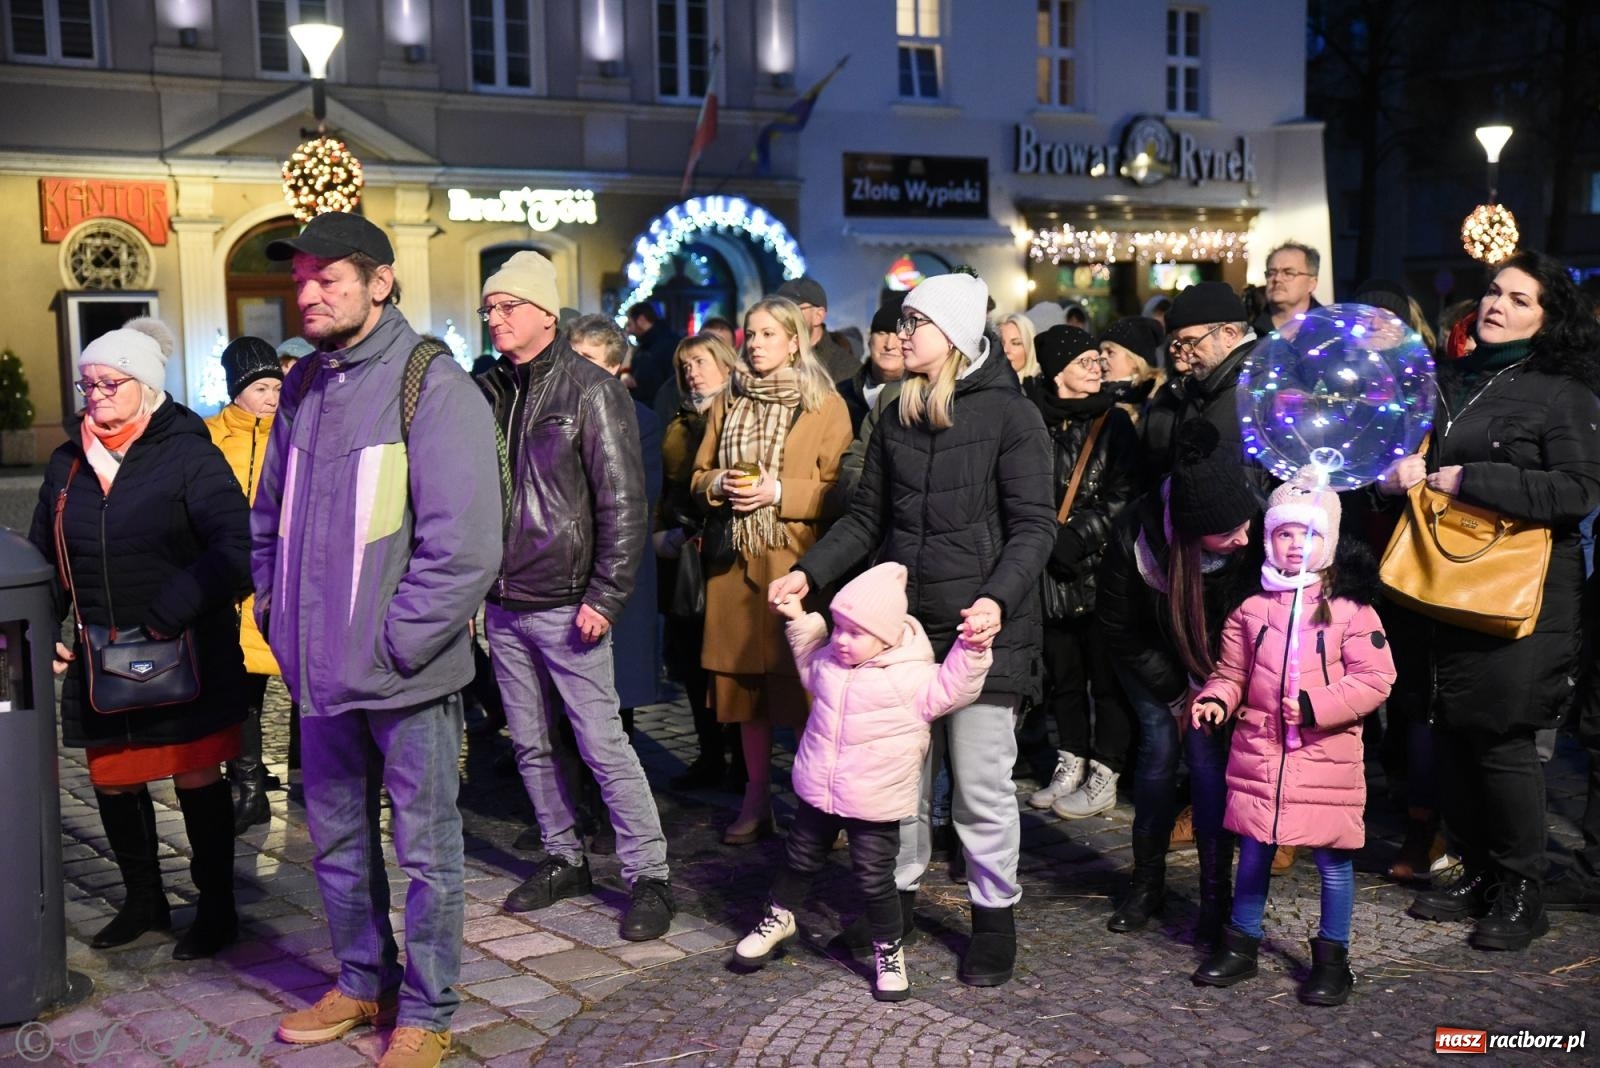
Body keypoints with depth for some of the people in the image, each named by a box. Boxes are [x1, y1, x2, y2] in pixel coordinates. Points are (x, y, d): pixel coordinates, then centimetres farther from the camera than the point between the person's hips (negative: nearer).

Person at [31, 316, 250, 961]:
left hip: (187, 658, -6)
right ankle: (143, 900, 33)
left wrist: (170, 615, -23)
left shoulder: (187, 454, -9)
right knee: (113, 785, 14)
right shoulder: (67, 464, 10)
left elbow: (234, 547, -18)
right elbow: (40, 559, 18)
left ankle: (217, 907, 19)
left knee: (197, 780, 4)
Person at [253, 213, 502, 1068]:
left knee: (425, 849, 8)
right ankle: (363, 982, 39)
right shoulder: (302, 387, 8)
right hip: (322, 673, 7)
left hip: (406, 676, -7)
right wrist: (280, 618, 8)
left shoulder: (433, 388, -13)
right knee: (336, 840, 19)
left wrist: (391, 646, -17)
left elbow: (464, 548, -19)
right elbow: (269, 517, 19)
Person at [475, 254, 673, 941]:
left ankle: (649, 876, 7)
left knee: (603, 744, -4)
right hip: (502, 603, 6)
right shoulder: (488, 393, 10)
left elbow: (624, 505, -11)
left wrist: (605, 597, -16)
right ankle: (563, 859, 28)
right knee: (530, 744, 13)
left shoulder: (591, 390, -8)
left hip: (566, 605, -6)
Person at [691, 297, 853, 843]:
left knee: (802, 683, -4)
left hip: (799, 563, -4)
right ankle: (756, 798, 18)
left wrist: (779, 492, -15)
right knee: (744, 681, 7)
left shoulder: (826, 406, 0)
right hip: (735, 562, 4)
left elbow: (838, 489, -4)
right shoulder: (726, 405, 15)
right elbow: (698, 475, 18)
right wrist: (719, 486, -4)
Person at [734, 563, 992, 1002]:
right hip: (819, 793, 6)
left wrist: (970, 652, -28)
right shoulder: (830, 660, 2)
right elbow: (811, 668, 24)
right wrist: (801, 622, 19)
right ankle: (778, 917, 46)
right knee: (800, 859, 23)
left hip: (875, 805, -5)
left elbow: (951, 690, -15)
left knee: (874, 880, 2)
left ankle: (889, 951, 23)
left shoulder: (910, 677, -17)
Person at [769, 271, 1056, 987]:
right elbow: (867, 519, 14)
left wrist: (998, 599, -25)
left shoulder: (1010, 415, -5)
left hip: (982, 627, -5)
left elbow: (1034, 525, -10)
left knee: (981, 783, 2)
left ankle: (994, 914, 18)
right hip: (902, 624, 5)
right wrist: (809, 573, 1)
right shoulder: (898, 416, 12)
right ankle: (898, 894, 27)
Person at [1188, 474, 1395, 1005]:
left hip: (1326, 757, -3)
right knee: (1253, 850, 13)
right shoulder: (1250, 608, 4)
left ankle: (1332, 956, 21)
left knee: (1333, 859, 6)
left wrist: (1314, 705, -17)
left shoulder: (1350, 608, -6)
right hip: (1258, 750, 3)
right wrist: (1216, 700, -9)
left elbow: (1375, 679, -8)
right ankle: (1241, 944, 27)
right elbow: (1231, 672, 11)